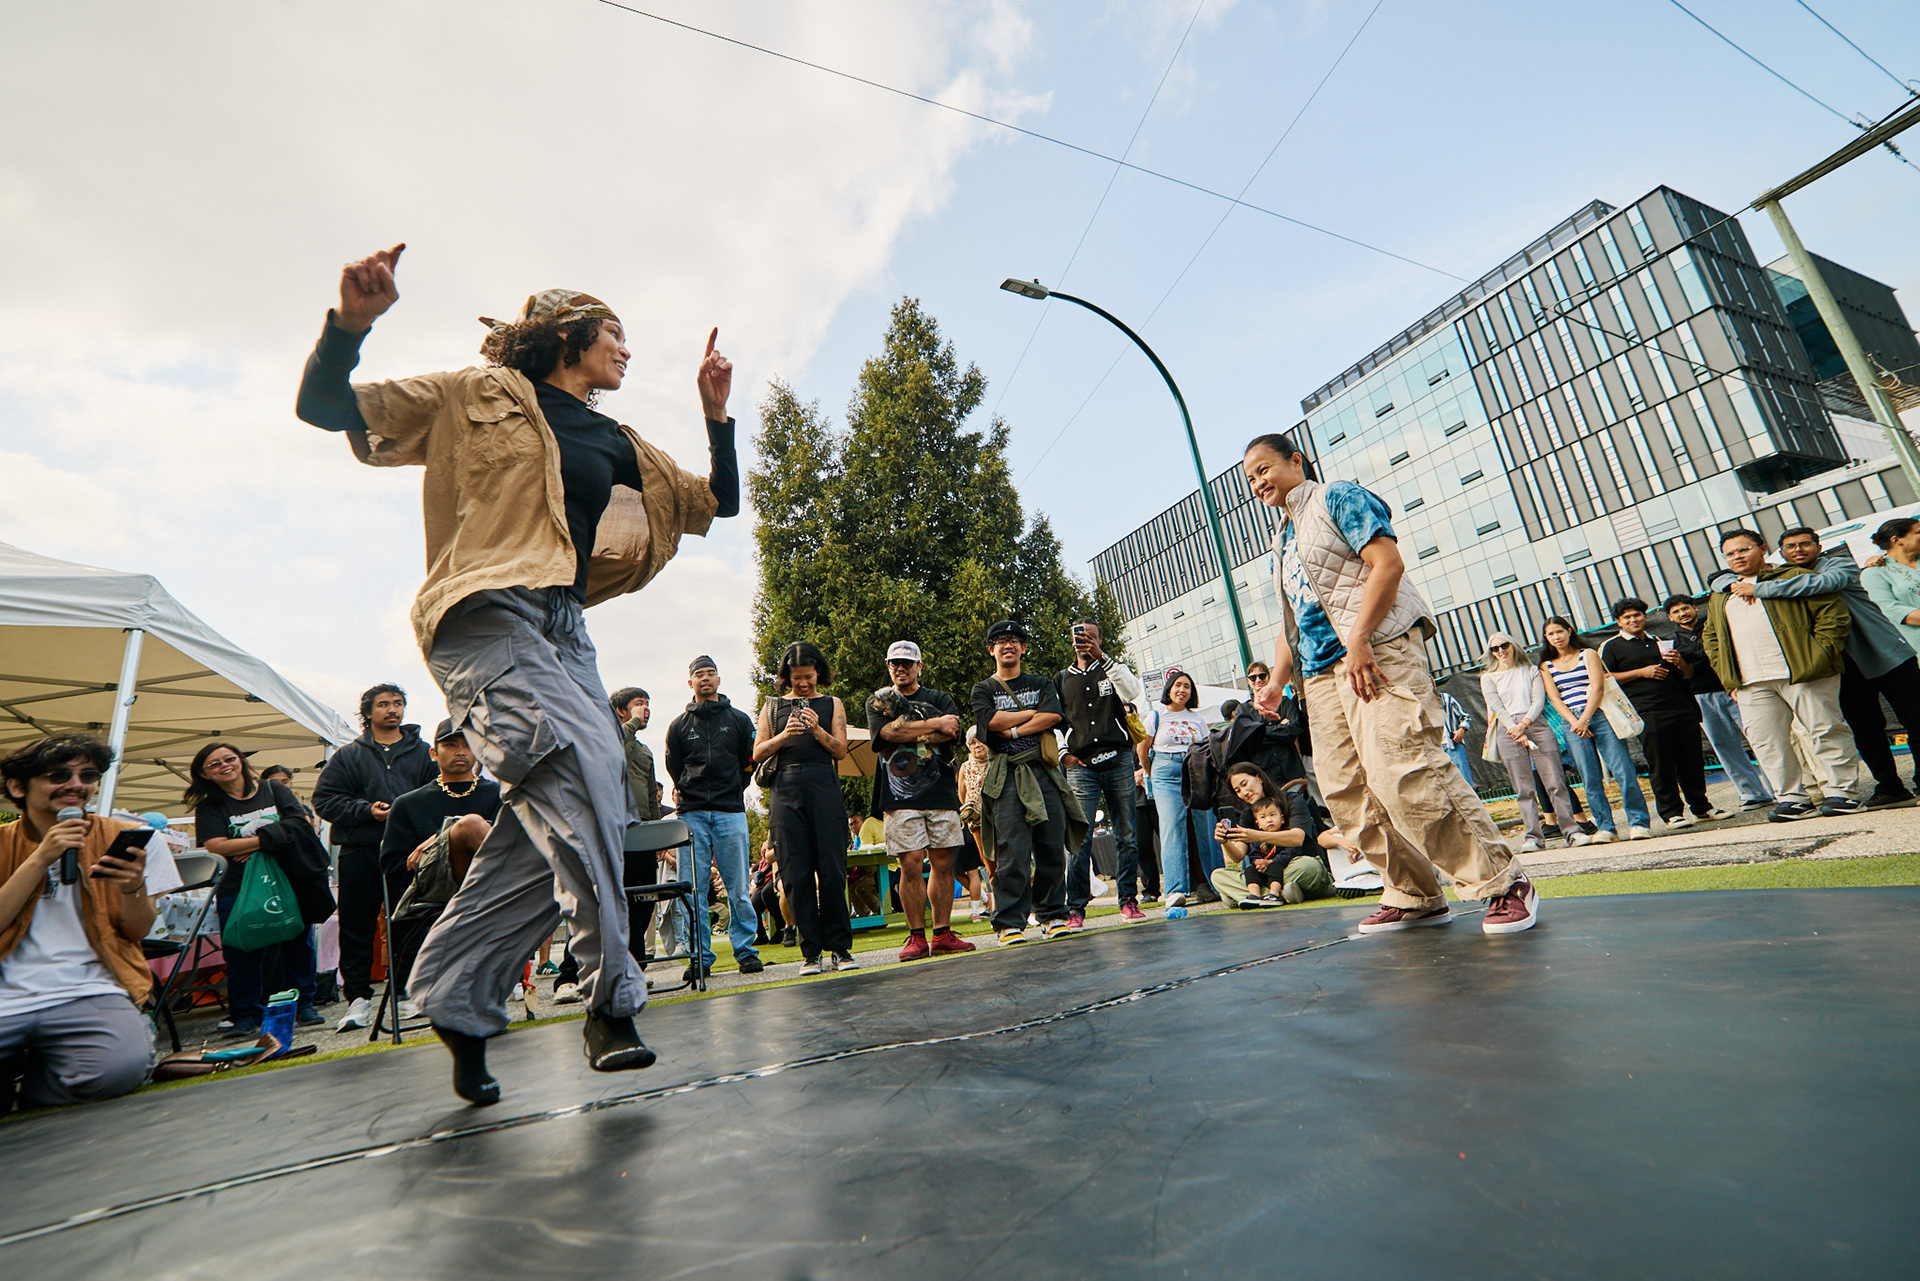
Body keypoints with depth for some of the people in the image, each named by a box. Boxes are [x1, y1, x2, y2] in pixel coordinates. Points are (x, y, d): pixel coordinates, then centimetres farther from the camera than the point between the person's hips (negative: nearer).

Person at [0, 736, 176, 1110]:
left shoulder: (127, 838, 7)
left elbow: (137, 933, 6)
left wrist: (134, 888, -15)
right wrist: (40, 860, -10)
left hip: (89, 992, 0)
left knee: (119, 1067, -31)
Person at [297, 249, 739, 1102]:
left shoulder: (617, 445, 25)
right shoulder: (484, 396, 11)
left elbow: (717, 504, 27)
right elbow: (324, 406, 9)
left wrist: (715, 413, 18)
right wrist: (352, 322, -9)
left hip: (562, 629, 7)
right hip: (487, 610, -6)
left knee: (554, 819, -4)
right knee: (579, 771, -27)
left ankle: (458, 1000, 13)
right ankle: (611, 999, -16)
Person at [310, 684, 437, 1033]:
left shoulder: (422, 753, 10)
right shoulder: (349, 755, 10)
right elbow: (324, 799, 4)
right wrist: (366, 810, -10)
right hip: (360, 852, 1)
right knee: (357, 926, 4)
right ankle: (358, 997, 14)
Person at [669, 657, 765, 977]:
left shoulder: (739, 719, 12)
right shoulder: (679, 725, 14)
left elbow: (749, 762, 12)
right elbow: (674, 770, 16)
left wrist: (732, 793, 8)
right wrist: (690, 797, 10)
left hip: (731, 812, -1)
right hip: (691, 815, 1)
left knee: (739, 888, -1)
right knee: (694, 889, 0)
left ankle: (745, 951, 7)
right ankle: (700, 957, 8)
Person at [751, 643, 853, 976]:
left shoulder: (832, 704, 15)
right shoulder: (772, 706, 18)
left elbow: (841, 751, 6)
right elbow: (757, 753, 11)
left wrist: (817, 730, -11)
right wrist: (783, 736, -6)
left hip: (824, 786, -1)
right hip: (786, 789, 1)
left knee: (831, 870, -5)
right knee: (796, 873, -1)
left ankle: (839, 947, 5)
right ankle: (811, 951, 7)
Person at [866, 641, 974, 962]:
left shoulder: (941, 699, 16)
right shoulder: (878, 702, 12)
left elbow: (951, 730, -5)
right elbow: (888, 733, -9)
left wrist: (904, 729, -9)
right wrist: (934, 724, -6)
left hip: (941, 791, 2)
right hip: (900, 794, -2)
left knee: (943, 863, 2)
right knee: (912, 864, -6)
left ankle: (943, 934, 11)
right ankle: (916, 936, 5)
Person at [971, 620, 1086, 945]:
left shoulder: (1042, 684, 18)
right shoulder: (983, 690, 12)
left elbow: (1053, 715, -1)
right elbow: (992, 720, -8)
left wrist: (1014, 729, -7)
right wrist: (1034, 713, 0)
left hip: (1043, 770, 3)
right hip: (1006, 775, -2)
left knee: (1052, 847, 1)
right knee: (1012, 851, -8)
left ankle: (1052, 915, 13)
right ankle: (1010, 923, -2)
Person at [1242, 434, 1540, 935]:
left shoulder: (1338, 497, 4)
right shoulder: (1282, 538, 26)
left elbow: (1388, 563, -10)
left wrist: (1358, 641, -19)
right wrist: (1276, 681, 12)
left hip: (1377, 651, -8)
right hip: (1322, 673, 8)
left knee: (1403, 774, -18)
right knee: (1347, 793, 1)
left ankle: (1504, 884, -4)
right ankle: (1414, 897, 11)